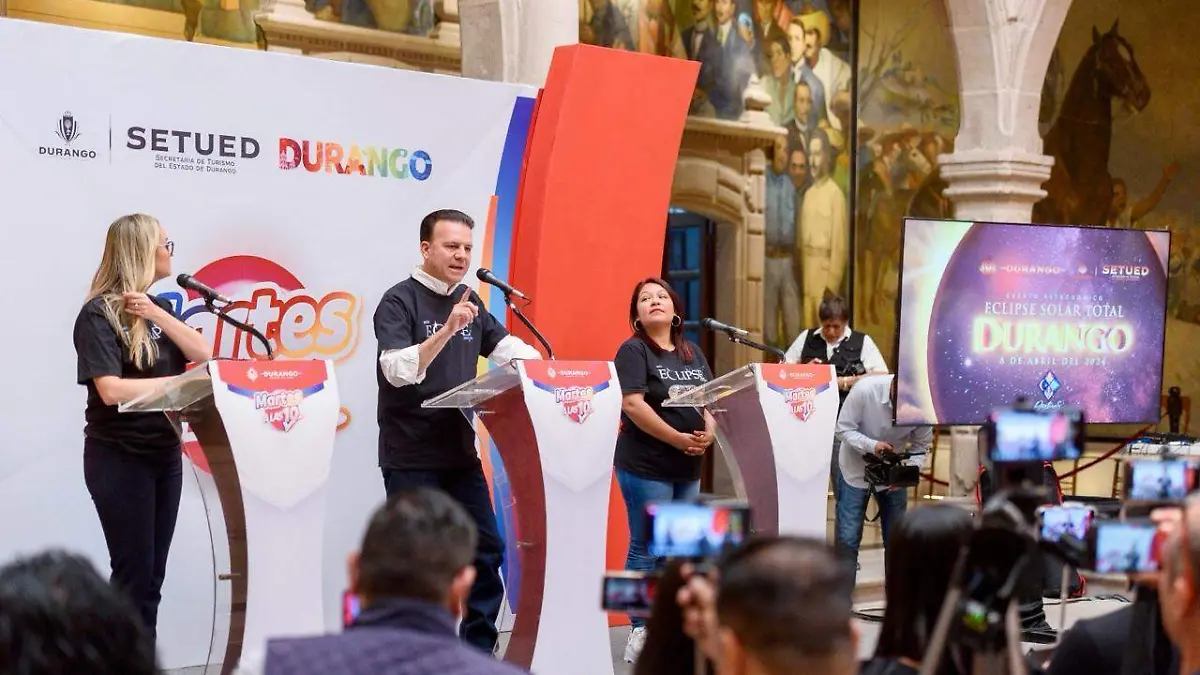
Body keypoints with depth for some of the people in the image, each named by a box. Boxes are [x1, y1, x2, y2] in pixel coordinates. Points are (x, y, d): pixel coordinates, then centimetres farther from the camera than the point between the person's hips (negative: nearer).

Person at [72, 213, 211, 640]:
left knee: (153, 574, 9)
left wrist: (157, 314, -13)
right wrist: (177, 382, -17)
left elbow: (201, 354, -1)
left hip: (166, 453, 7)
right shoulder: (98, 315, -12)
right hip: (119, 458, -7)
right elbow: (111, 390, -23)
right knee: (133, 573, -4)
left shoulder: (158, 307, 10)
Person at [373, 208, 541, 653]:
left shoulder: (469, 301, 12)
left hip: (460, 451, 7)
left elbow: (507, 347, 12)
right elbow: (398, 370, -23)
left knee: (487, 551, 8)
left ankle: (480, 649, 18)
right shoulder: (399, 301, -10)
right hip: (412, 458, -7)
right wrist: (447, 330, -34)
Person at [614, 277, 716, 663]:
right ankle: (641, 633, 1)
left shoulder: (692, 353, 15)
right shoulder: (633, 350, -6)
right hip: (646, 466, -7)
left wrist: (709, 431, -8)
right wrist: (677, 438, -19)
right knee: (647, 549, -4)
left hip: (689, 467, 7)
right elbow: (632, 404, -17)